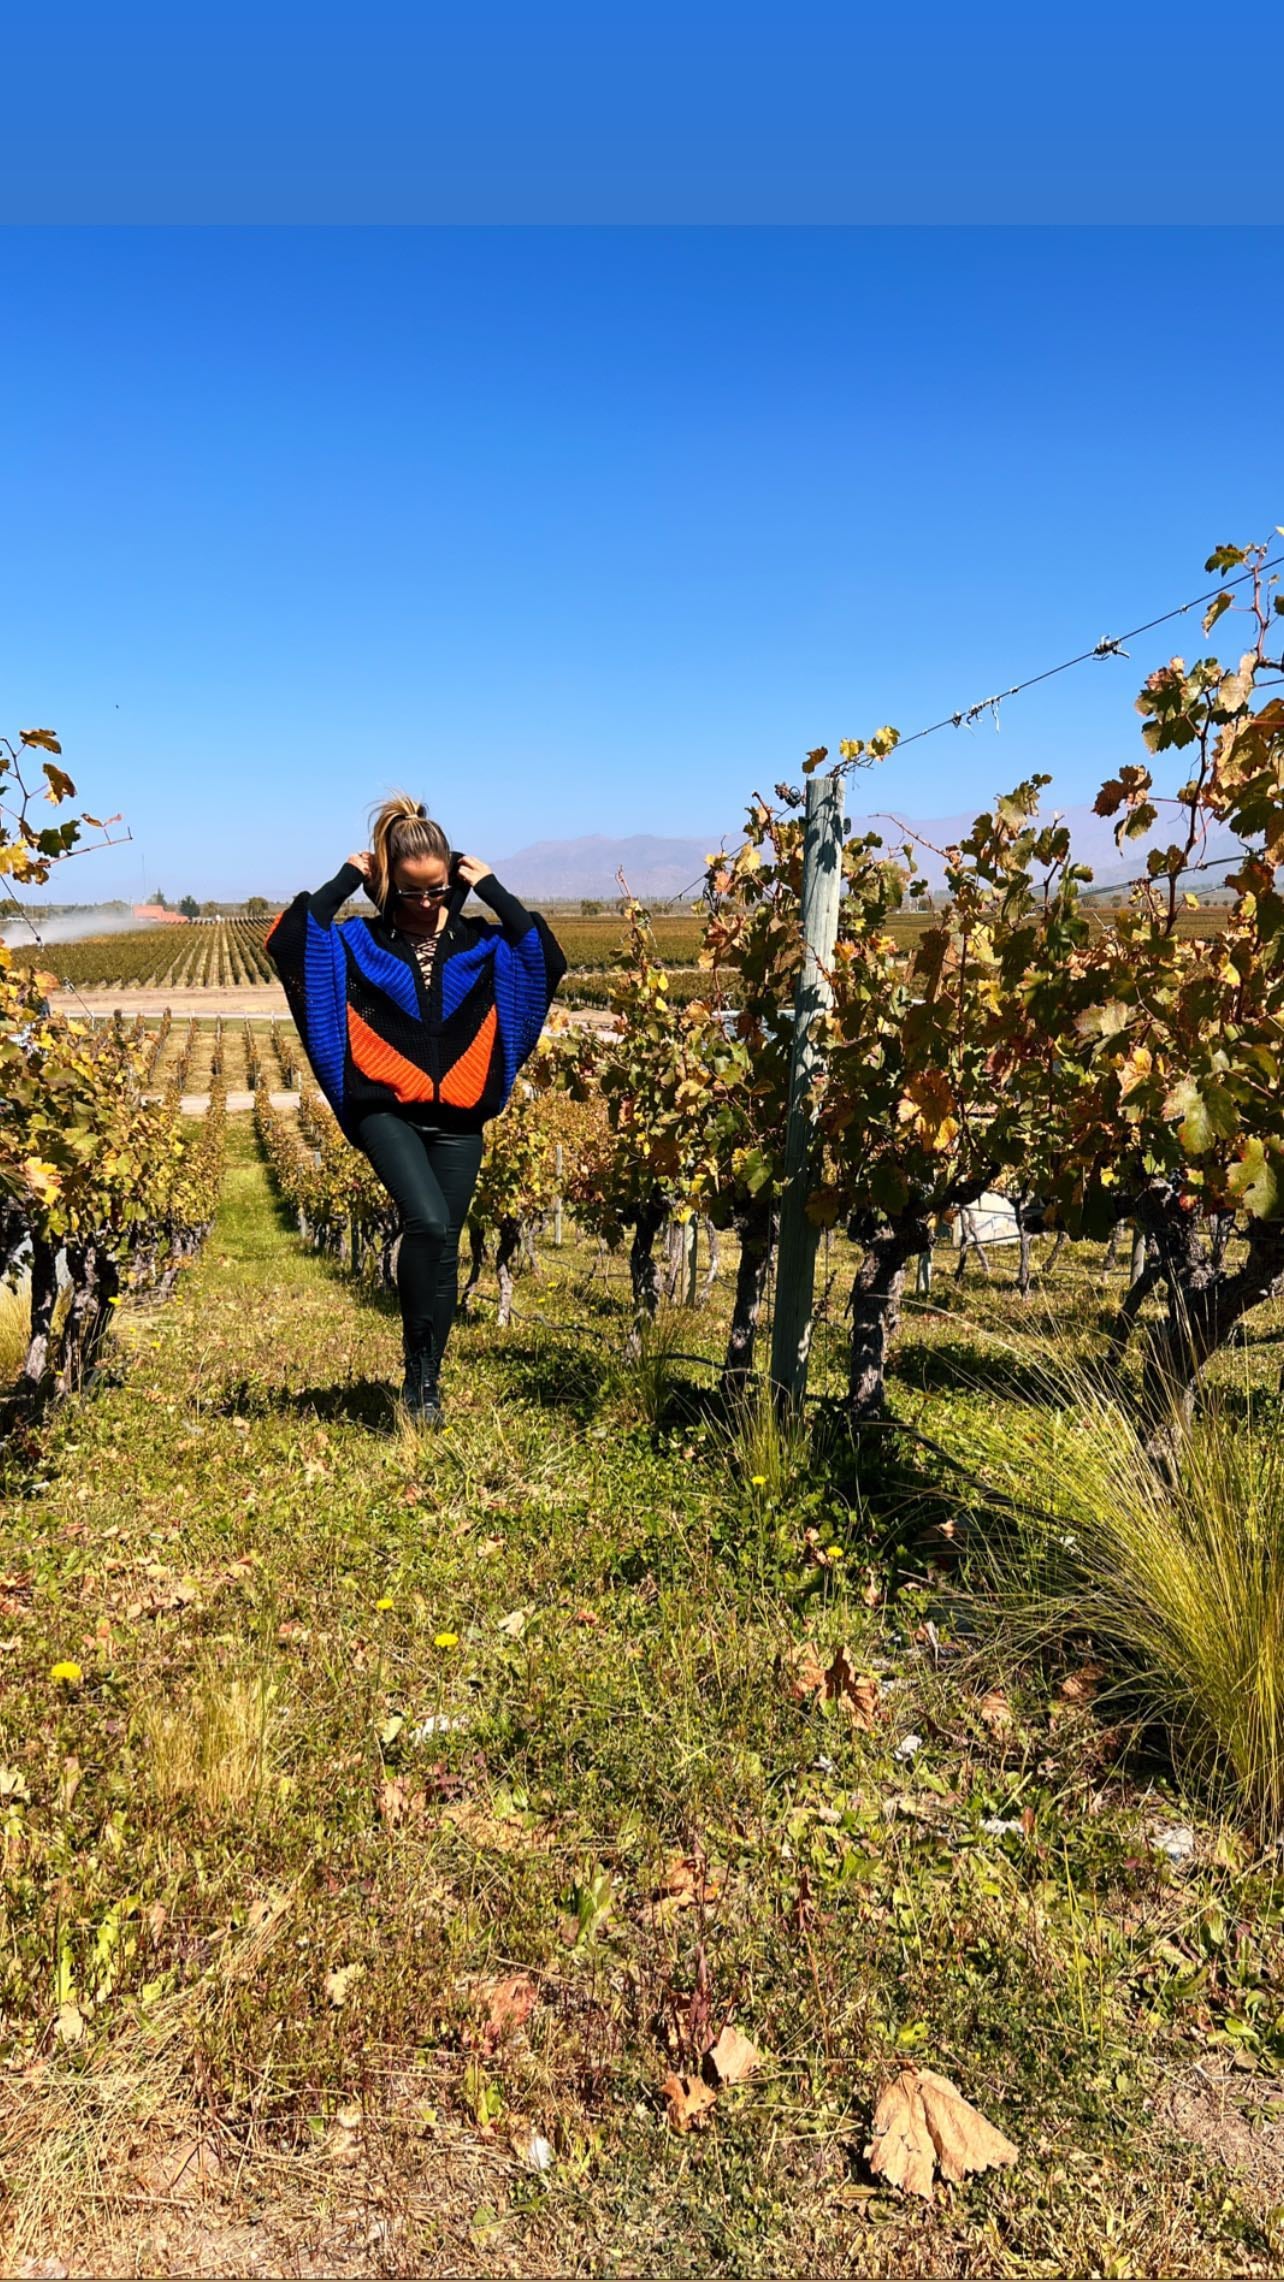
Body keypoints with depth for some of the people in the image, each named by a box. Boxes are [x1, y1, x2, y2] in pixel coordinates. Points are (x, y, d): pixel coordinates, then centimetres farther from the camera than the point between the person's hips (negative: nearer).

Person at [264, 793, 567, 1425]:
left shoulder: (480, 944, 7)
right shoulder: (359, 942, 3)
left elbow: (548, 959, -4)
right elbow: (288, 943, -9)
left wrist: (496, 893, -1)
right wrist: (342, 883, -4)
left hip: (459, 1120, 3)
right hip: (388, 1113, -3)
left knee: (444, 1248, 7)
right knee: (427, 1222, -25)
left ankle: (427, 1383, 21)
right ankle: (418, 1367, -9)